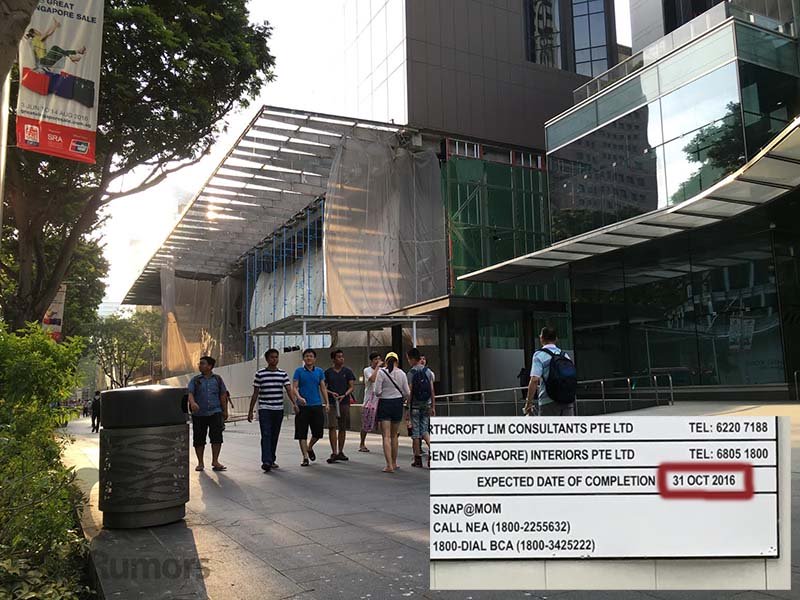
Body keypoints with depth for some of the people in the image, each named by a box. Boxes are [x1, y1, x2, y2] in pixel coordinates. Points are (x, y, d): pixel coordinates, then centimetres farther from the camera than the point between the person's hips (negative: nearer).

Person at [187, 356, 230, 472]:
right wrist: (192, 403, -26)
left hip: (215, 412, 0)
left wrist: (225, 411, 9)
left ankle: (215, 461, -1)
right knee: (199, 439, 5)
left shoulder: (217, 379, 10)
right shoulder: (195, 380, 8)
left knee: (217, 436, -10)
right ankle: (200, 463, 17)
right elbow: (190, 393, -5)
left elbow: (223, 395, 12)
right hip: (199, 414, 1)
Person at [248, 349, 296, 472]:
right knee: (266, 435, -13)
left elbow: (289, 390, -1)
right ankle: (266, 461, -18)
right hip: (264, 410, -3)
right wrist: (250, 411, 3)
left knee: (275, 436, 10)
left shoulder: (283, 374, 7)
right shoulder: (260, 374, 1)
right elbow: (255, 394, 4)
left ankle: (271, 460, 21)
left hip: (279, 410, 3)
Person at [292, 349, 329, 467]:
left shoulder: (319, 371, 8)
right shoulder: (299, 371, 1)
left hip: (317, 405, 2)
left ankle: (309, 448, 33)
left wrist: (326, 403, 1)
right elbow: (295, 387, -5)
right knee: (302, 433, -1)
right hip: (302, 406, -2)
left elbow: (323, 388, 10)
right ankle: (305, 457, 8)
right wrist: (299, 397, -24)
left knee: (318, 432, 4)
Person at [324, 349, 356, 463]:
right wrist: (331, 393, -12)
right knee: (332, 427, -11)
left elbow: (351, 387, 3)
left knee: (343, 428, 7)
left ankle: (340, 452, 19)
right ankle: (334, 453, -9)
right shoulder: (328, 372, 5)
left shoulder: (347, 371, 6)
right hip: (332, 403, -1)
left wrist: (344, 395, -14)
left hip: (344, 402, 2)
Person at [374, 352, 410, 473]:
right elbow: (407, 393, 1)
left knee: (386, 436, -3)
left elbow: (377, 392, -12)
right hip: (397, 403, 3)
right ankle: (394, 463, 26)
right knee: (394, 435, 17)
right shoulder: (401, 373, 0)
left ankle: (389, 465, -10)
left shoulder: (381, 372, -9)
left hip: (384, 404, -3)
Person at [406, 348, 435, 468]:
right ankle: (431, 447, -11)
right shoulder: (428, 371, 4)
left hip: (415, 405, -4)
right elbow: (432, 391, 4)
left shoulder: (411, 373, -10)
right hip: (427, 404, 4)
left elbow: (410, 392, -11)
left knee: (415, 431, 4)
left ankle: (418, 459, 8)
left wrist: (408, 408, -6)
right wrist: (433, 407, 9)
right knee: (424, 430, 14)